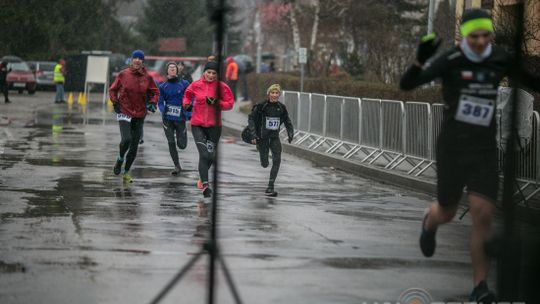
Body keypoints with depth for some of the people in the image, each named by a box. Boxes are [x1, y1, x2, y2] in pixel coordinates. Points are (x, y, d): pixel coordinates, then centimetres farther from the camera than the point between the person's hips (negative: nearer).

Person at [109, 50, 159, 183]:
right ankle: (120, 159, 8)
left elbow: (155, 92, 12)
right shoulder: (123, 74, -3)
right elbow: (113, 89, 9)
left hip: (139, 115, 3)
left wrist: (152, 103, -5)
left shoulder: (147, 77, 0)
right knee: (126, 139, -22)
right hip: (124, 112, -3)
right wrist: (115, 102, -3)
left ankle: (126, 172, 21)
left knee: (134, 146, 6)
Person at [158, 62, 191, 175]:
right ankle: (177, 166, 10)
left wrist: (189, 114, -13)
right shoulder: (163, 86, 4)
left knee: (182, 145, 3)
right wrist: (163, 110, -14)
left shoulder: (184, 84, -1)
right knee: (171, 143, -3)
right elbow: (160, 102, 7)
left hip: (180, 118, -1)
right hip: (167, 118, 1)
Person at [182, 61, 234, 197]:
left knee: (211, 156, 11)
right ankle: (205, 185, -12)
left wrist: (216, 103, -17)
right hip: (197, 125, -1)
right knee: (204, 154, -12)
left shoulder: (222, 87, -3)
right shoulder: (196, 85, 0)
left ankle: (203, 178, 38)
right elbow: (187, 95, 19)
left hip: (214, 125, 1)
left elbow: (229, 103, -2)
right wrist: (187, 104, 0)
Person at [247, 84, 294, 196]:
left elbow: (287, 122, 13)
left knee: (277, 160, -15)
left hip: (275, 137, 2)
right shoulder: (261, 106, -12)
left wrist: (290, 133, 0)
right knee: (265, 164, 1)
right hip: (262, 137, -2)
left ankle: (270, 187, -10)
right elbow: (251, 118, -9)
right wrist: (253, 134, -17)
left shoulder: (281, 108, -1)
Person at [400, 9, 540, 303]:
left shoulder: (501, 59, -1)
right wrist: (420, 59, -41)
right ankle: (430, 221, 55)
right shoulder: (449, 60, -14)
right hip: (452, 146, -2)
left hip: (485, 147, 2)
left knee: (483, 215, -12)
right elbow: (406, 84, -23)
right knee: (447, 214, 15)